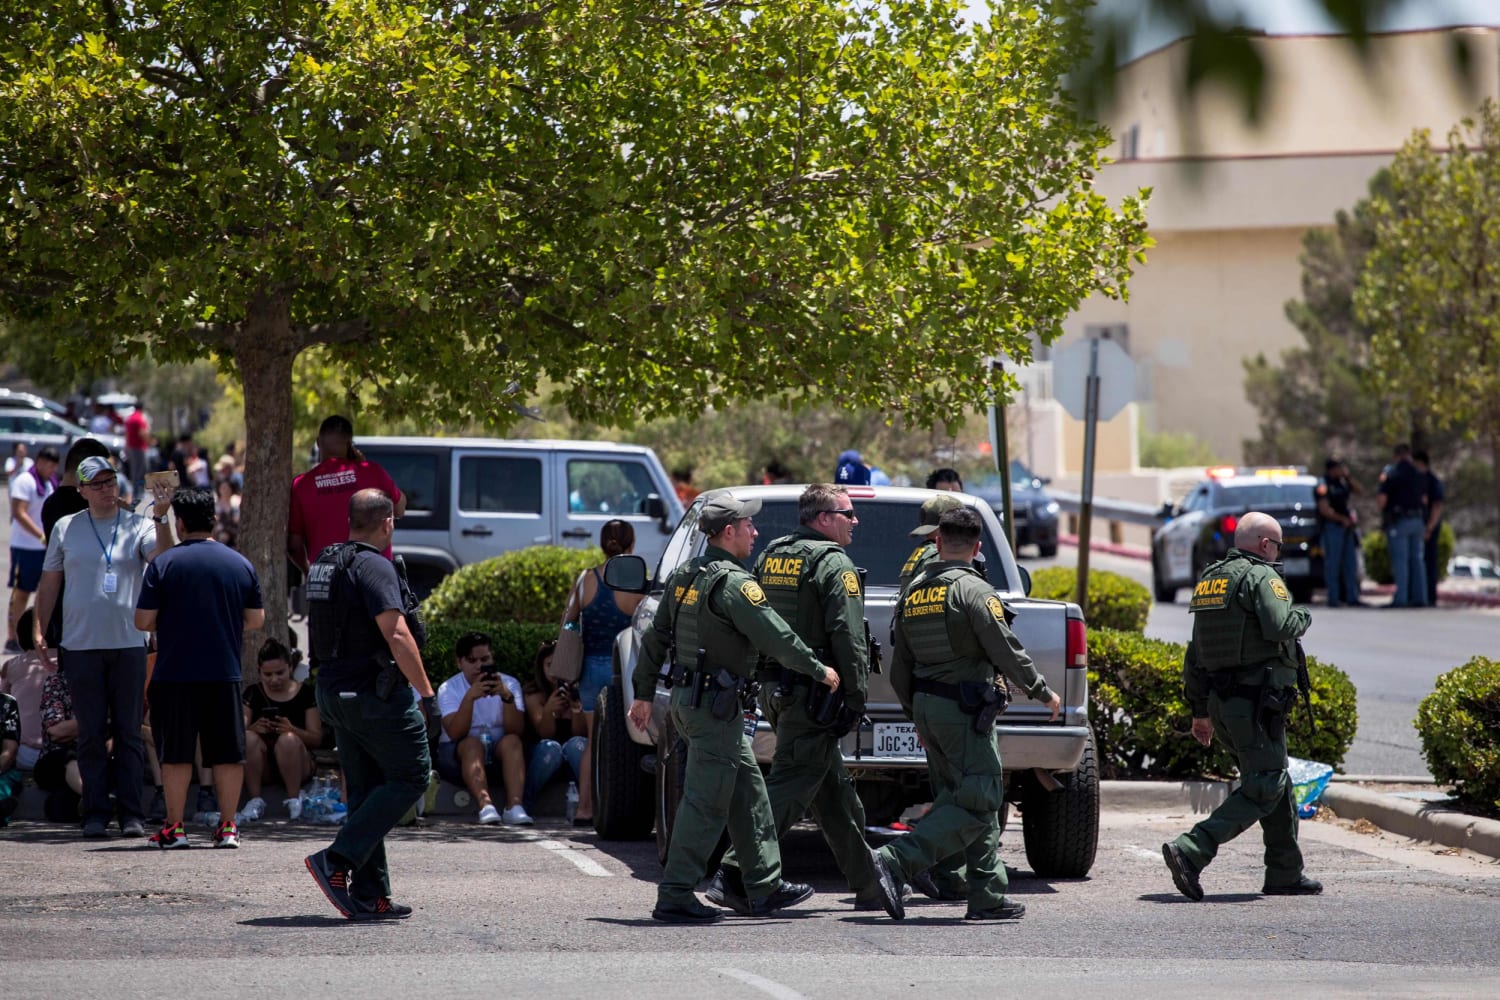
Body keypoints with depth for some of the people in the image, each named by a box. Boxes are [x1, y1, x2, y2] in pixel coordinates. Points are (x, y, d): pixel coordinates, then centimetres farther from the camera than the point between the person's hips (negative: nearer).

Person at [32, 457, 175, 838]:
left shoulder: (138, 526, 4)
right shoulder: (66, 528, 10)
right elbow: (49, 582, 14)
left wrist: (160, 517, -26)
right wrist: (39, 628, 7)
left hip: (129, 642, -1)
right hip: (81, 645, 1)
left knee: (129, 732, 1)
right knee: (91, 733, 2)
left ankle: (131, 814, 3)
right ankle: (95, 814, 6)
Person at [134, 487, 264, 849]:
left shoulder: (163, 564, -6)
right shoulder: (241, 564, 4)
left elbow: (143, 621, -6)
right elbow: (256, 619, 10)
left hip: (174, 673, -2)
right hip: (225, 673, 2)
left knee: (176, 753, 4)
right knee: (228, 752, 7)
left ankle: (174, 827, 6)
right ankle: (227, 826, 7)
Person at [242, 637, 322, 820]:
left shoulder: (306, 693, 4)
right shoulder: (252, 694, 9)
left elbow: (317, 739, -3)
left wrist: (293, 730, -24)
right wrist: (253, 728, -24)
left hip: (298, 767, -1)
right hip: (263, 770, 1)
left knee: (288, 739, -33)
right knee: (248, 738, -29)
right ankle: (255, 800, -26)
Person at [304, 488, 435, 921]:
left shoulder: (323, 565, 13)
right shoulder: (374, 567, -15)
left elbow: (316, 632, 20)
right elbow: (396, 635, -22)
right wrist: (427, 691, -17)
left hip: (334, 691, 9)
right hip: (375, 692, -9)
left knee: (364, 790, 11)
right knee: (411, 776, 0)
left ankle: (370, 896, 9)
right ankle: (337, 860, -10)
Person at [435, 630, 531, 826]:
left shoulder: (509, 684, 1)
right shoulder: (449, 689, -4)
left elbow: (517, 731, -14)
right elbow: (455, 734, -21)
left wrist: (507, 697, -29)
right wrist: (470, 697, -32)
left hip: (499, 752, 2)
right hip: (459, 754, -2)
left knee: (512, 741, -30)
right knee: (472, 744, -34)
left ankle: (514, 806, -46)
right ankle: (485, 806, -53)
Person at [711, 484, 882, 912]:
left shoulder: (771, 556, 14)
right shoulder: (832, 563, -11)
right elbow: (847, 636, -17)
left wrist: (763, 682, 19)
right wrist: (857, 695, -12)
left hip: (775, 688, 9)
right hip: (814, 692, -9)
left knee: (834, 792, 15)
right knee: (789, 786, -8)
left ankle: (869, 886, 22)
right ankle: (733, 875, -15)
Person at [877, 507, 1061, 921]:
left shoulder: (913, 592, 11)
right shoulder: (973, 591, -12)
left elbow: (900, 666, 15)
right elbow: (1006, 652, -14)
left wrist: (916, 715, 26)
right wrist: (1044, 692, 0)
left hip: (926, 705, 8)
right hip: (965, 709, -8)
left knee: (974, 799, 13)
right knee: (978, 802, -7)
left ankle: (988, 896, 11)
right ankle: (894, 862, -20)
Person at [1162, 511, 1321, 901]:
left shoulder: (1209, 579, 18)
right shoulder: (1261, 577, -9)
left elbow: (1195, 654, 20)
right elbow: (1279, 627, -26)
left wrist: (1200, 711, 24)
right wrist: (1302, 617, -3)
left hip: (1221, 703, 9)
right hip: (1257, 703, -9)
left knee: (1276, 782, 18)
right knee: (1263, 789, -8)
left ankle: (1285, 873, 21)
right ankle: (1190, 851, -20)